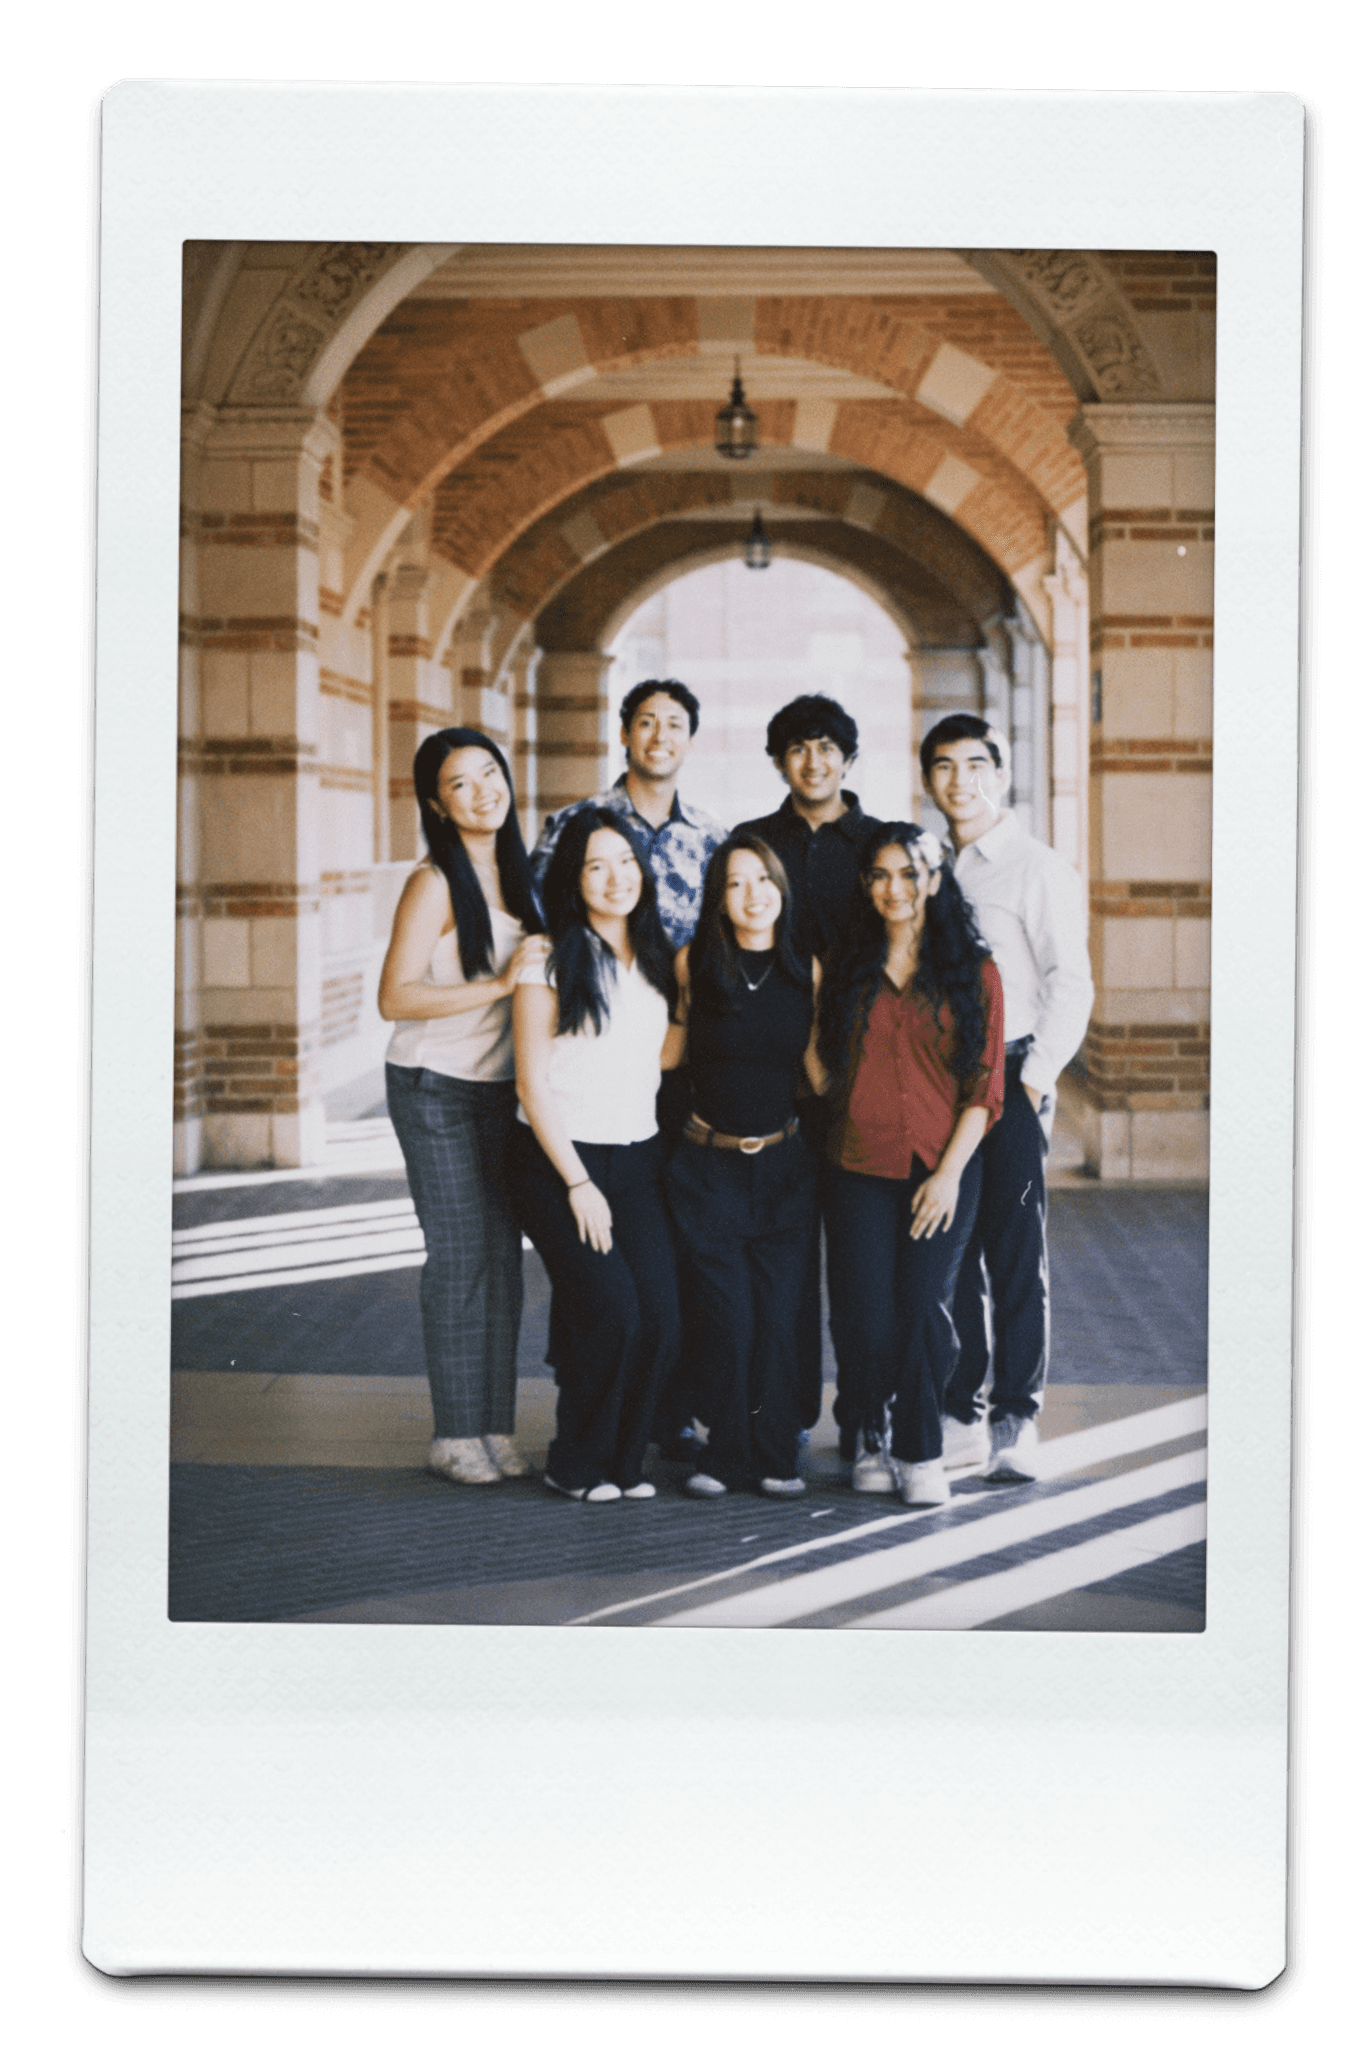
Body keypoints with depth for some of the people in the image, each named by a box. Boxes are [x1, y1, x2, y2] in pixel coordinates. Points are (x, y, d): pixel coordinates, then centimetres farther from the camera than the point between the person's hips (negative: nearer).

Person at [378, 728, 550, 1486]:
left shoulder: (512, 872, 8)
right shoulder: (434, 883, -14)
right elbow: (395, 998, -21)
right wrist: (499, 983, -23)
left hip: (496, 1086, 7)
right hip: (434, 1089, -7)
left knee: (503, 1256, 6)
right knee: (461, 1256, -5)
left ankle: (494, 1426, 13)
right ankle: (454, 1435, 4)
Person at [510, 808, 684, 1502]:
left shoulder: (656, 960, 11)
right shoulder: (549, 961, -5)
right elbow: (532, 1083, -7)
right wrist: (578, 1185, -11)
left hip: (637, 1160, 5)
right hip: (556, 1161, -5)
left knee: (660, 1315, -10)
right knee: (611, 1307, -17)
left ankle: (622, 1461, 9)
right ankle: (577, 1464, 3)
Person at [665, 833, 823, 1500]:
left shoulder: (807, 971, 1)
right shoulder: (692, 964, -2)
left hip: (784, 1164, 1)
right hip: (708, 1165, -1)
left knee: (778, 1317, -2)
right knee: (726, 1317, -5)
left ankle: (773, 1457, 11)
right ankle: (725, 1452, 10)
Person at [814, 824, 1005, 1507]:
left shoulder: (973, 973, 4)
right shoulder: (846, 969, 11)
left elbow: (984, 1087, 0)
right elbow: (826, 1069, 17)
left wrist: (950, 1172, -8)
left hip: (941, 1168, -1)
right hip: (860, 1168, 1)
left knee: (922, 1309, -11)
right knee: (868, 1315, -7)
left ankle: (918, 1451, 6)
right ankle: (876, 1438, 17)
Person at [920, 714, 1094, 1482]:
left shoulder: (1039, 869, -3)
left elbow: (1071, 985, -7)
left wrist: (1033, 1079, -13)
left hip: (1010, 1081, -5)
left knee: (1016, 1252, -4)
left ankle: (1016, 1420, 2)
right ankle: (962, 1416, 14)